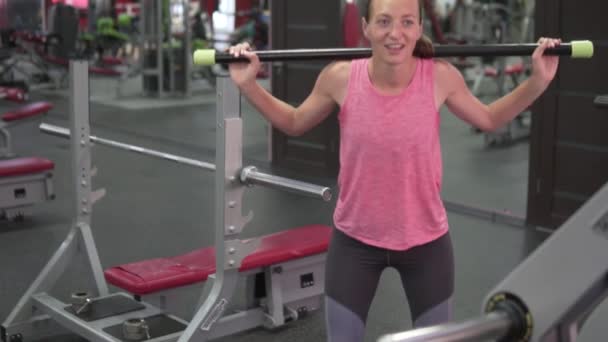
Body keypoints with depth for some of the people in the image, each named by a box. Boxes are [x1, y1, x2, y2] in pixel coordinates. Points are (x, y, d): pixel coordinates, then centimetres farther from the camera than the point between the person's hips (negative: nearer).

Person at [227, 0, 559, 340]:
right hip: (355, 240, 0)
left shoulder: (441, 77, -17)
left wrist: (538, 80, -8)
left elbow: (489, 119, 3)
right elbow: (294, 123, 3)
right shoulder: (340, 77, -17)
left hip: (426, 240, 0)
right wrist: (248, 84, -9)